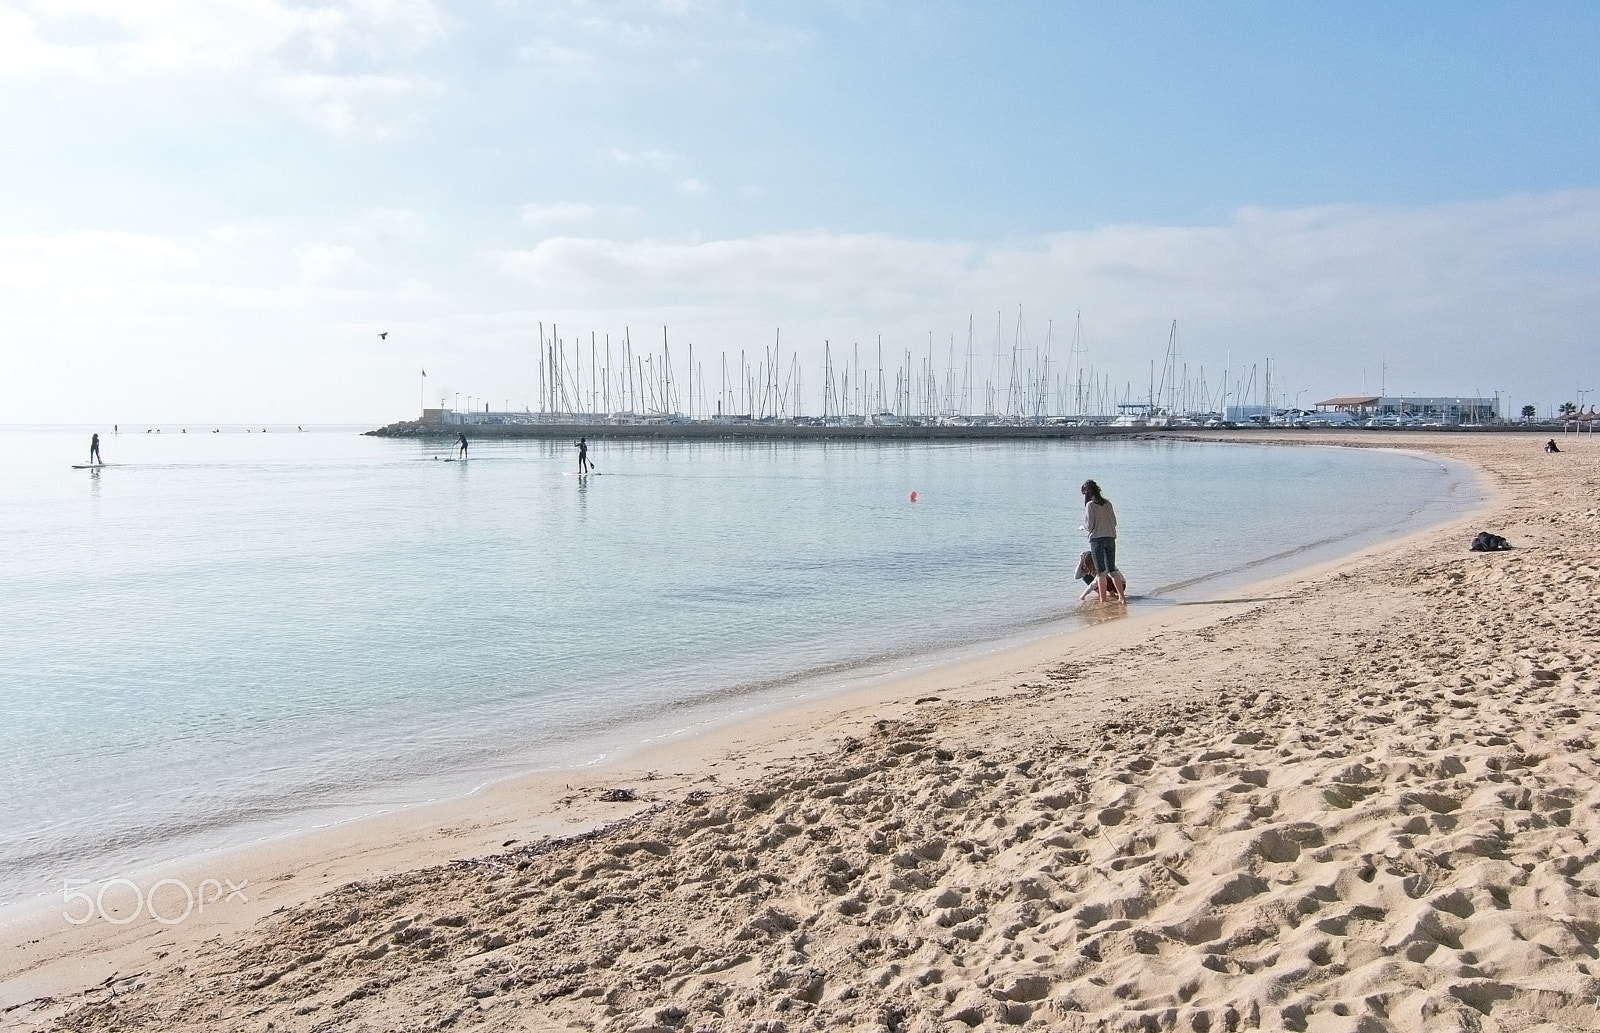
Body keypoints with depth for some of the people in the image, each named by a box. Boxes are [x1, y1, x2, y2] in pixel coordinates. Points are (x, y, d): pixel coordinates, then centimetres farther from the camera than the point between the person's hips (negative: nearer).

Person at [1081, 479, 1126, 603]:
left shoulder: (1090, 505, -10)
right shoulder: (1107, 503, 7)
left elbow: (1089, 525, -12)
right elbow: (1114, 522, 11)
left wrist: (1083, 528, 9)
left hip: (1097, 539, -5)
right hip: (1111, 538, 6)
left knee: (1100, 572, 1)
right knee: (1112, 569, 13)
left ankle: (1103, 599, 3)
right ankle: (1122, 596, 7)